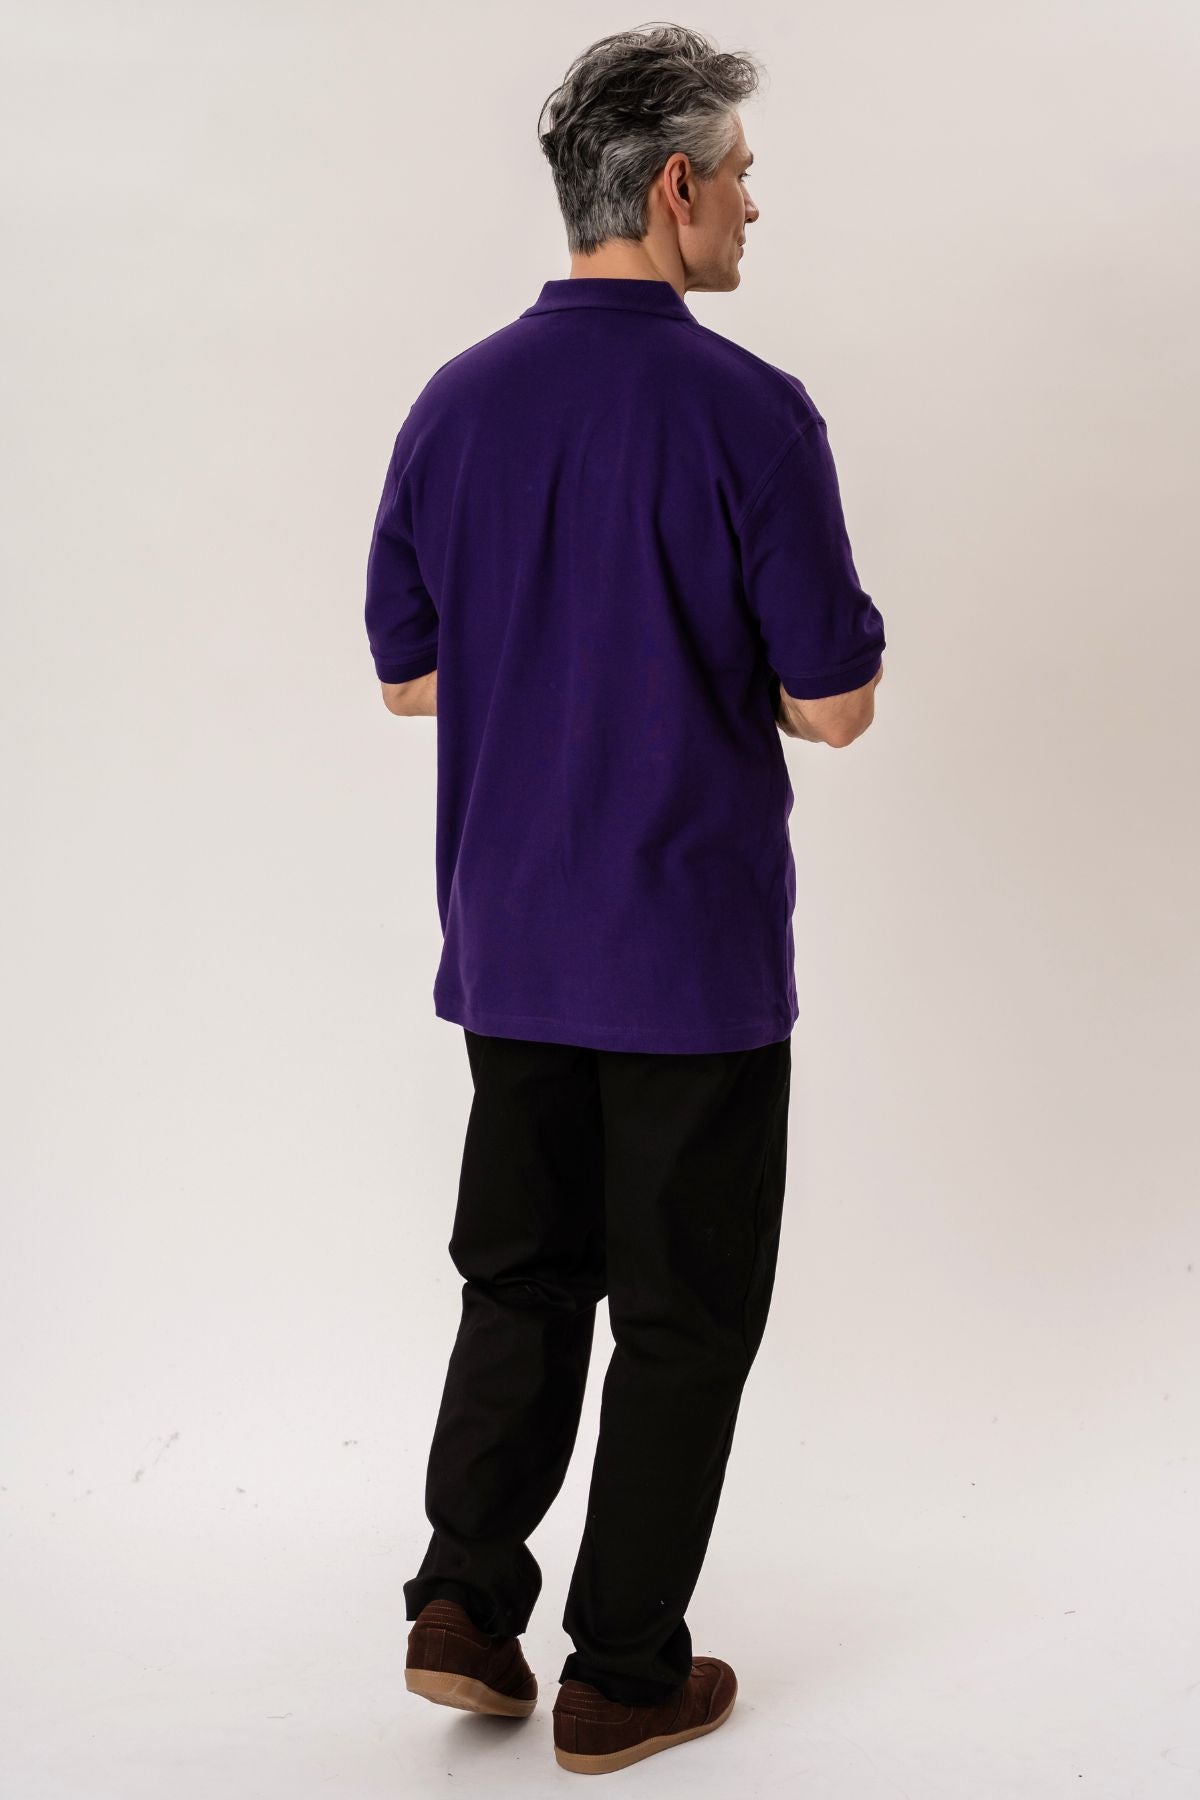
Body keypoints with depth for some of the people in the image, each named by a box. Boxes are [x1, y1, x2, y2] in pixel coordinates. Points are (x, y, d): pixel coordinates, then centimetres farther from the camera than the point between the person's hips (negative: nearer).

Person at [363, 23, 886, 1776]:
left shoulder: (457, 403, 2)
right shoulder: (751, 411, -15)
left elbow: (404, 675, 8)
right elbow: (832, 703, -12)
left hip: (511, 944, 5)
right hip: (695, 950, -5)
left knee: (521, 1277, 20)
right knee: (684, 1305, 8)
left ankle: (465, 1597, 13)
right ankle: (623, 1673, 16)